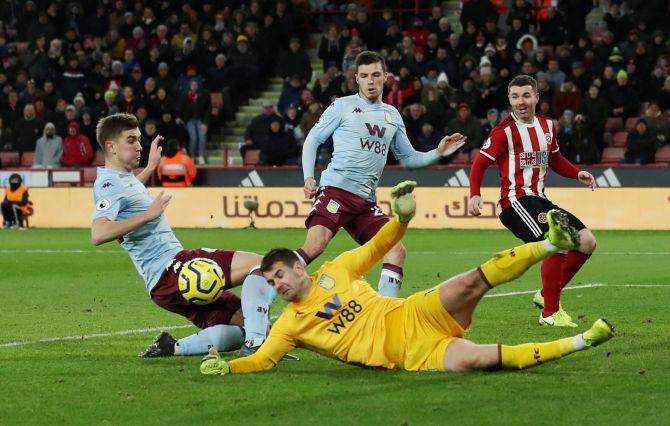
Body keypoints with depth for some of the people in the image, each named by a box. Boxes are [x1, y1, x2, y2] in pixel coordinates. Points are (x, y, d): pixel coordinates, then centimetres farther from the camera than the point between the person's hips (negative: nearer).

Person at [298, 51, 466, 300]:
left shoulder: (392, 116, 21)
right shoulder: (343, 106, 6)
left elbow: (408, 158, 27)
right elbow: (312, 139, 6)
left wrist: (438, 153, 10)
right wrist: (308, 177, -7)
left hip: (365, 201, 6)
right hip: (335, 188, -6)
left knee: (397, 251, -5)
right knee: (315, 246, -26)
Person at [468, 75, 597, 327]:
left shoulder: (547, 126, 13)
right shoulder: (505, 131, -7)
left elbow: (555, 160, 26)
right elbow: (480, 163, -5)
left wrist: (578, 174, 9)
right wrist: (474, 195, -20)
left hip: (538, 200, 8)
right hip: (515, 200, -8)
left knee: (587, 242, 3)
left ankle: (547, 295, 15)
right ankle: (550, 313, -15)